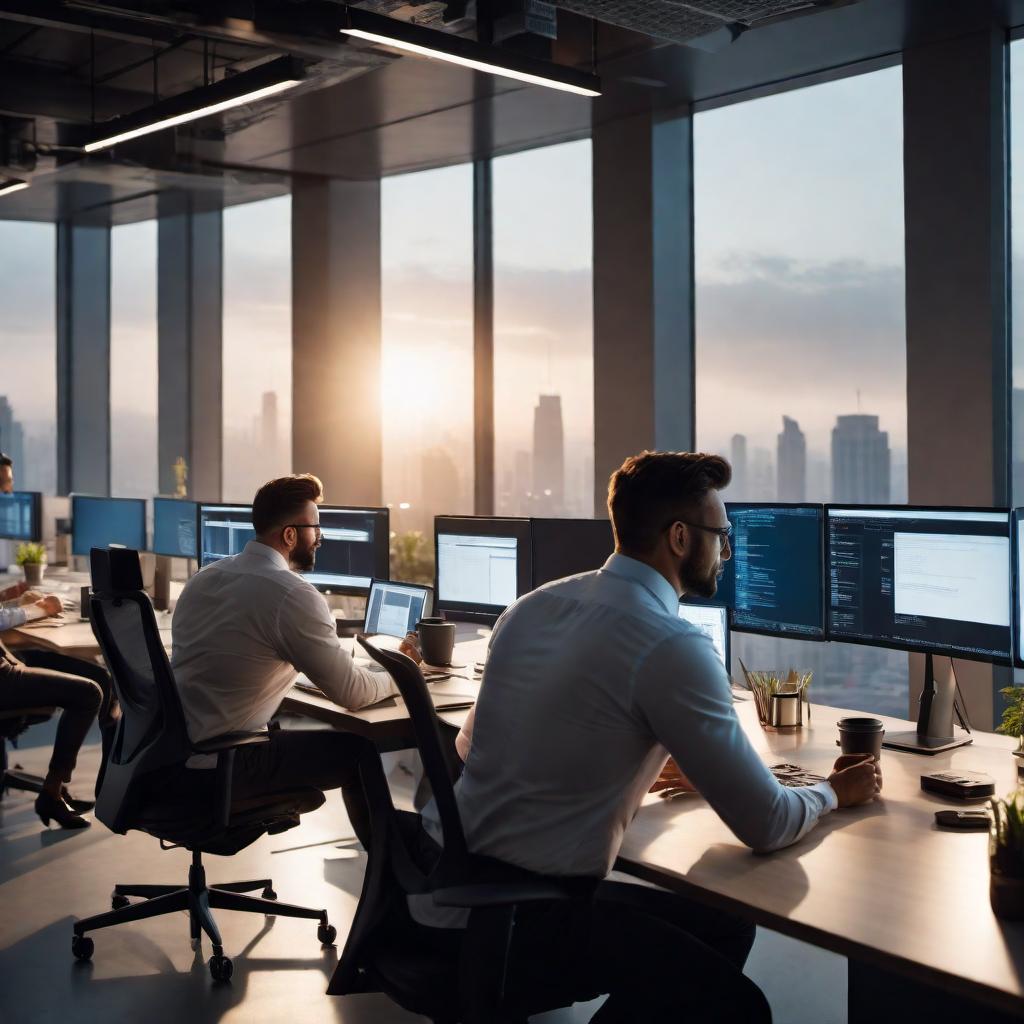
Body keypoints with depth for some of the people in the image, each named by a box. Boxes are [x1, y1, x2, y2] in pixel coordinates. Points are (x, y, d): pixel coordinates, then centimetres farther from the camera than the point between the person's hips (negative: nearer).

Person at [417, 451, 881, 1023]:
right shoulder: (672, 648, -17)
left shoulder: (534, 606, 9)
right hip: (513, 914, -9)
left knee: (724, 928, 14)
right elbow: (766, 826, -12)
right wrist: (836, 792, 11)